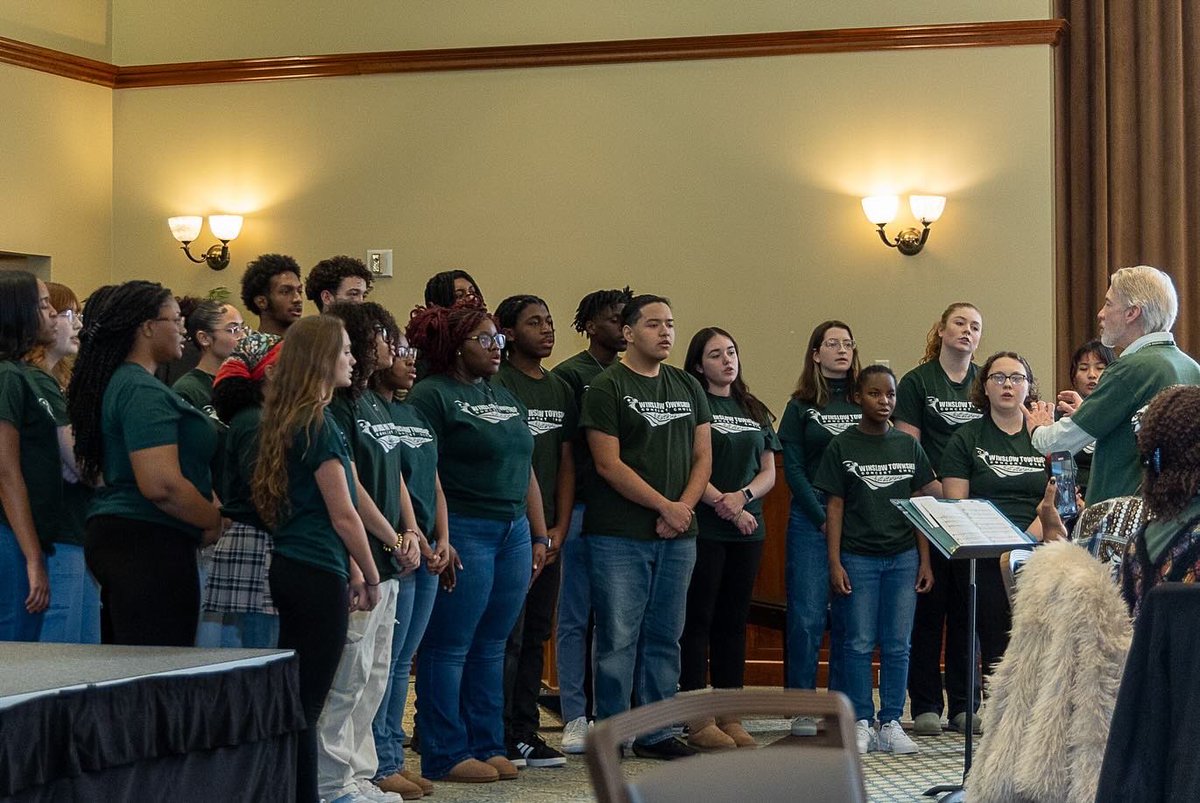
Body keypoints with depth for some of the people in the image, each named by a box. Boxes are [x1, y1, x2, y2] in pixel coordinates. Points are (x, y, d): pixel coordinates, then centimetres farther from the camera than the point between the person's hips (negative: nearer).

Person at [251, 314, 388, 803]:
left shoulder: (288, 421, 13)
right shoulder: (318, 425, -14)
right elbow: (343, 514, -13)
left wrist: (353, 569, 15)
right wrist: (370, 577, -2)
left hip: (290, 566, 9)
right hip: (318, 575, -9)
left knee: (295, 697, 12)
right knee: (307, 702, -4)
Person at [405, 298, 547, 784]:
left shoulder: (504, 397, 19)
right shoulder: (432, 395, -6)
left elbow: (526, 470, 22)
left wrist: (539, 535, 17)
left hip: (513, 532, 8)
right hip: (463, 532, -7)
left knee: (491, 647, 11)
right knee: (450, 648, -1)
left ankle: (487, 746, 17)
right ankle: (446, 755, 4)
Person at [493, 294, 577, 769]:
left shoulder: (561, 390, 16)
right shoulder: (497, 385, -8)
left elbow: (566, 463, 15)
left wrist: (559, 528, 4)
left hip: (548, 536, 7)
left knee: (536, 635, 10)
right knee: (507, 636, -7)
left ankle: (525, 735, 16)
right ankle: (499, 741, -1)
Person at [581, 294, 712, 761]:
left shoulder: (688, 388, 14)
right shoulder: (607, 388, -4)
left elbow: (702, 456, 12)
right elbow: (608, 464, -11)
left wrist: (684, 507, -5)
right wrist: (665, 506, -12)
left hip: (678, 536, 6)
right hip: (619, 536, -5)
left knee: (665, 637, 9)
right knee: (618, 638, -3)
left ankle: (656, 734, 16)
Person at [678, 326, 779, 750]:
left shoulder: (754, 411, 16)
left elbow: (769, 472, 12)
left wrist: (743, 496, -8)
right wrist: (726, 507, -15)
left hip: (748, 530, 6)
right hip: (703, 528, -6)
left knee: (733, 621, 8)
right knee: (698, 620, -3)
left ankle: (730, 717, 11)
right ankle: (697, 720, -1)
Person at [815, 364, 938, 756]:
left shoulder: (908, 446, 8)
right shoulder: (842, 447, 1)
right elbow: (835, 507, 0)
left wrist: (925, 560, 5)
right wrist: (835, 563, -6)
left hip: (903, 557, 2)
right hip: (858, 557, -2)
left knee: (897, 645, 4)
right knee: (859, 643, 0)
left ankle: (891, 724, 10)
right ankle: (860, 723, 7)